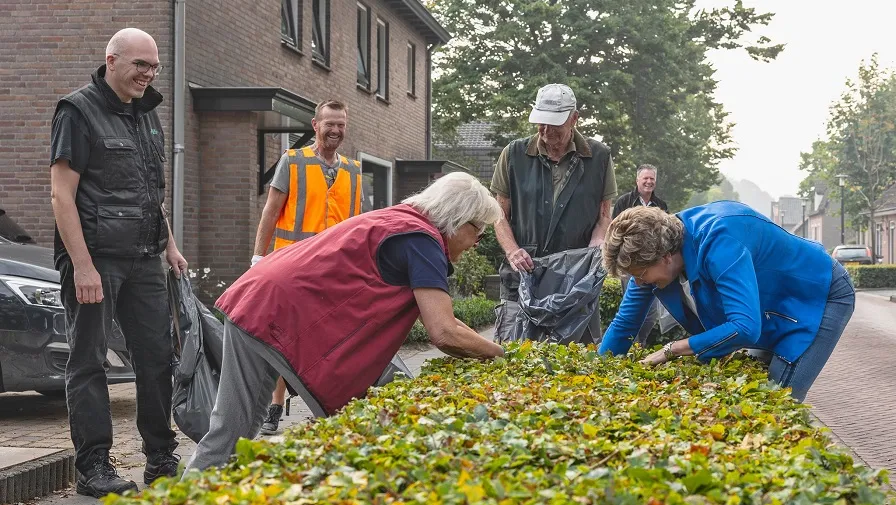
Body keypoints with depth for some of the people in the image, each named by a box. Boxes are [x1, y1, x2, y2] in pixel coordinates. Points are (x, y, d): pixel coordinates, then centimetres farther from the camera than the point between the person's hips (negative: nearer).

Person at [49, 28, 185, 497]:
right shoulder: (79, 111, -7)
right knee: (88, 361, -1)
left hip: (144, 260, 7)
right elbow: (62, 195, -13)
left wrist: (169, 245, 20)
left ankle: (161, 459, 16)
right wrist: (82, 267, -19)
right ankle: (93, 467, 5)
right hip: (95, 259, -7)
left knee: (158, 355, 7)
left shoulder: (146, 115, 16)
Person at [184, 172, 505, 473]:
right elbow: (444, 334, -15)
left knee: (231, 429, 12)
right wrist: (500, 354, -1)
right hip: (282, 315, -10)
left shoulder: (395, 219, 21)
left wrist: (485, 350, 20)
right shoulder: (421, 239, -8)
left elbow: (437, 318, 25)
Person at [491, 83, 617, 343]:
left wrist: (595, 246, -10)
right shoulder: (514, 154, 3)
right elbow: (501, 215, 8)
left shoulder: (599, 157, 3)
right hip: (523, 274, 0)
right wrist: (512, 251, -10)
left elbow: (604, 214, 11)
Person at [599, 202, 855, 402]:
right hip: (777, 308, 8)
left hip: (821, 295, -8)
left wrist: (671, 350, -37)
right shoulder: (655, 252, -13)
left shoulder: (719, 241, -39)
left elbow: (745, 328, -46)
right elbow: (624, 324, -1)